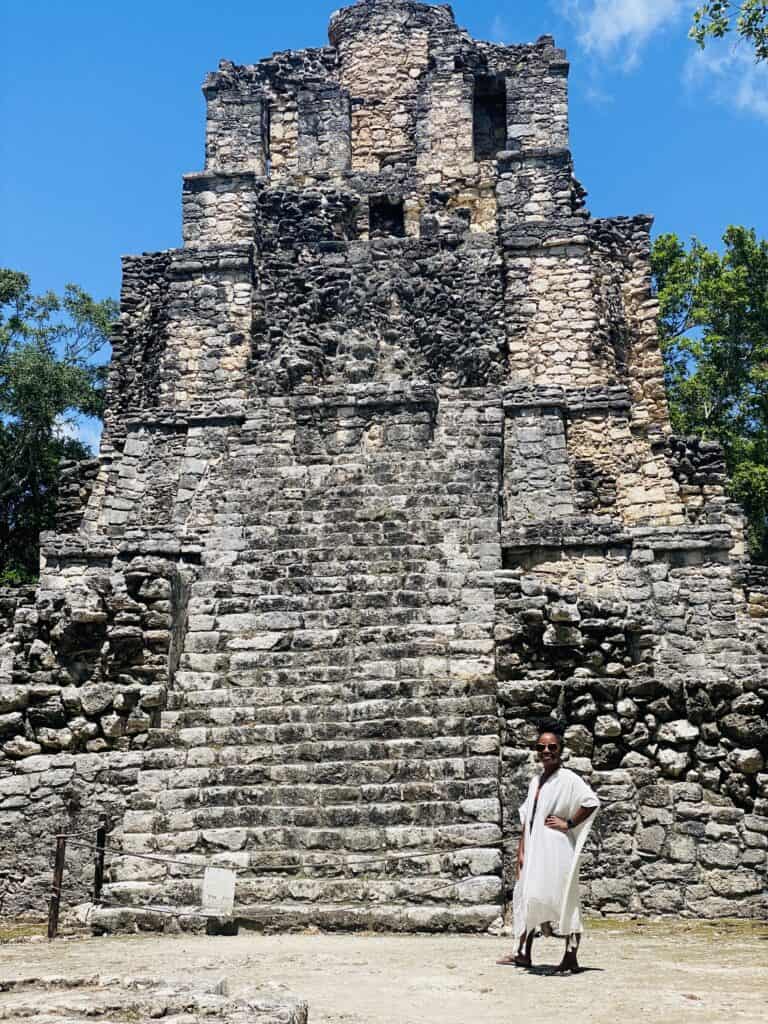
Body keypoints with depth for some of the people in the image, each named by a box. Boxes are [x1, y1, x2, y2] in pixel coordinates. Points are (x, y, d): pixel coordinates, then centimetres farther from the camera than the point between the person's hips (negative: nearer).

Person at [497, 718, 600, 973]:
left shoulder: (568, 778, -9)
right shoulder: (536, 781, 14)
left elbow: (592, 802, -22)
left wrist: (568, 823, -16)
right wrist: (521, 851, 11)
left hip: (557, 850, -8)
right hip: (534, 850, 8)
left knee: (562, 900, -3)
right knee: (529, 897, 10)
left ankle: (571, 958, 8)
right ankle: (523, 953, 20)